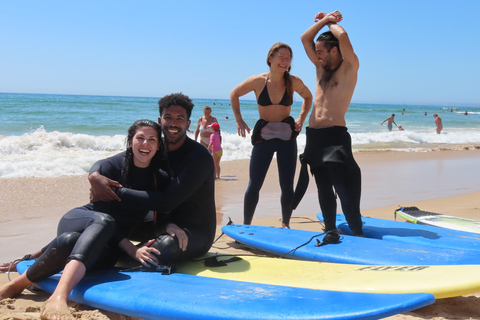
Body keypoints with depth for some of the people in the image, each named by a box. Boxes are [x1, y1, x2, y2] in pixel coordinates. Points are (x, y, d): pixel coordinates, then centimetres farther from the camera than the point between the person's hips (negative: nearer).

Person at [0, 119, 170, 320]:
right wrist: (132, 250, -23)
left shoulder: (161, 180, 3)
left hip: (108, 243, 2)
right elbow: (103, 214, -13)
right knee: (104, 222, -40)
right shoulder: (112, 166, -7)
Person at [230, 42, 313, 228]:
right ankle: (246, 225, 13)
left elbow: (308, 97, 16)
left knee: (287, 186, 4)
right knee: (254, 185, -1)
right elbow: (234, 94, 8)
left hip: (287, 136, 1)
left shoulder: (294, 82, -6)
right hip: (263, 135, -1)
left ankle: (285, 224, 21)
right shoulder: (258, 81, -9)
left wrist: (301, 118, 3)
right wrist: (239, 120, 1)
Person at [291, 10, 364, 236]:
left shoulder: (349, 67, -1)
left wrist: (332, 22, 4)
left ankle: (358, 236, -8)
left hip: (335, 135, -7)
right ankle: (330, 231, 21)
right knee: (324, 189, 12)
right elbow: (305, 38, 19)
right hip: (313, 135, 7)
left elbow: (343, 36, -16)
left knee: (344, 190, -12)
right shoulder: (321, 67, 19)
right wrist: (325, 20, 14)